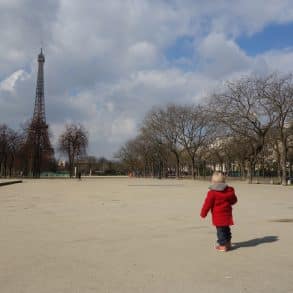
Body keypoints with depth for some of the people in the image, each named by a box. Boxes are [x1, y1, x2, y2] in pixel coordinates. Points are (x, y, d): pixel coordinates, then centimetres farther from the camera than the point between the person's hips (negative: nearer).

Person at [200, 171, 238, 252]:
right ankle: (228, 243, 31)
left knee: (220, 230, 1)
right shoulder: (229, 190, 4)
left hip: (218, 216, -6)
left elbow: (207, 204, -14)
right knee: (226, 229, 20)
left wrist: (203, 214, -3)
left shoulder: (212, 192, -15)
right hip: (227, 214, 7)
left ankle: (223, 245, 3)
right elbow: (234, 200, 16)